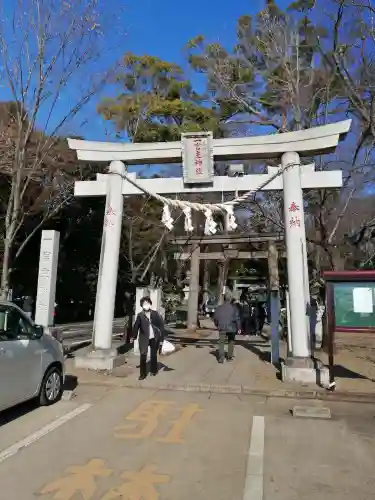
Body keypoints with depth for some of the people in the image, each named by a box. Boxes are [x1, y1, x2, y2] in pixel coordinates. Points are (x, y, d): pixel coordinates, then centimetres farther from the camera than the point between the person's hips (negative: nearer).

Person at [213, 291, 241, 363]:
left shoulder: (220, 307, 0)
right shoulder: (233, 307, -7)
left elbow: (215, 317, 3)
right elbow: (237, 318, -8)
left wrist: (217, 325, 18)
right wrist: (239, 328, -1)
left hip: (222, 328, 1)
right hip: (232, 328, 0)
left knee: (221, 342, 2)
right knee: (231, 342, 16)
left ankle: (221, 358, -10)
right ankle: (229, 357, 21)